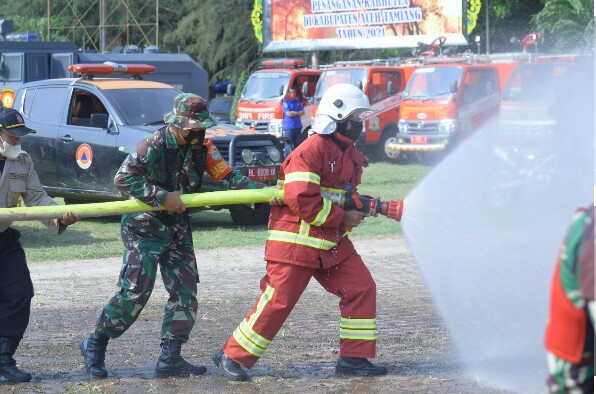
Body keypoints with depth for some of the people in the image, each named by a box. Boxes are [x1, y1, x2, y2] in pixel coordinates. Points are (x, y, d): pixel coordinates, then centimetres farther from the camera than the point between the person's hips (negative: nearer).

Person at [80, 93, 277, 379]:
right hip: (145, 228, -7)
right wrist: (162, 197, -26)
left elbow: (228, 178, -5)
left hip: (177, 228, 7)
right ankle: (95, 345, 5)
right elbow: (123, 178, -23)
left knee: (185, 292, 1)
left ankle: (169, 359, 8)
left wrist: (263, 190, -19)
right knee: (135, 291, -11)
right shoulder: (155, 146, -19)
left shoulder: (202, 148, 0)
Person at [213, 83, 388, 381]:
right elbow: (300, 200, -24)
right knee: (277, 302, -6)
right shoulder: (310, 151, -17)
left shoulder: (349, 154, 12)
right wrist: (343, 218, -17)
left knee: (362, 289, 1)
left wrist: (360, 207, 0)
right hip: (296, 241, -9)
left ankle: (354, 359, 9)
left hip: (333, 243, 9)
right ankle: (231, 356, 6)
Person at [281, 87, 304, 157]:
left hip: (298, 126, 5)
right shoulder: (285, 102, -3)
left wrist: (293, 113, -8)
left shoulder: (298, 102, 13)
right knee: (288, 145, -8)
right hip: (289, 127, -5)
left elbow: (302, 112, 5)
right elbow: (288, 113, -14)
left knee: (298, 144, 9)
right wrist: (297, 113, -2)